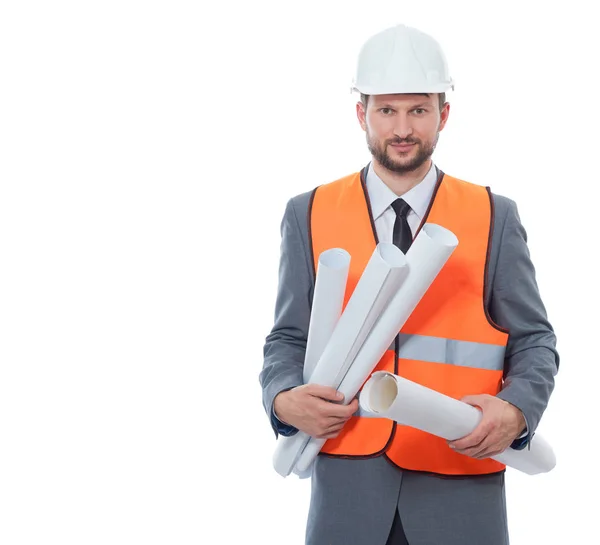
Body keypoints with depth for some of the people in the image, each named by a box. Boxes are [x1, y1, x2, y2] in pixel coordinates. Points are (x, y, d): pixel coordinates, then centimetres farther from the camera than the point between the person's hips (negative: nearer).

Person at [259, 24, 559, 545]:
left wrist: (515, 409, -15)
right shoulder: (310, 214, 5)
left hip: (462, 485, 0)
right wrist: (284, 398, -12)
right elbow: (288, 338, 8)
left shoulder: (495, 217, 3)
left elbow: (534, 341, 4)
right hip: (349, 479, 0)